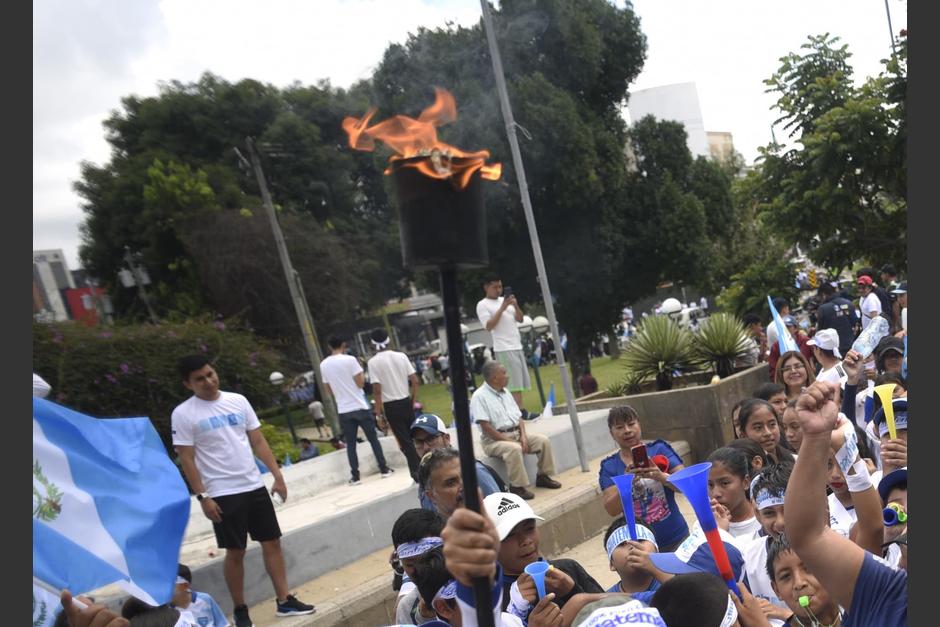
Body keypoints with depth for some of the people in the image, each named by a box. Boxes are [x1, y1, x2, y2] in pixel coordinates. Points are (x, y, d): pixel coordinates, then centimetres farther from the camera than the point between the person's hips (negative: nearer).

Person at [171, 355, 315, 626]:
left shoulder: (238, 400, 5)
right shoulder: (183, 414, -7)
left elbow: (258, 441, 7)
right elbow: (187, 460, -7)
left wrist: (277, 475, 3)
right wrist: (203, 497, -12)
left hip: (255, 486, 5)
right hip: (223, 494, -4)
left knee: (272, 542, 8)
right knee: (235, 552, 3)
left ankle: (285, 601, 18)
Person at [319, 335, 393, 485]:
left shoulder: (323, 365, 3)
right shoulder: (350, 360, -10)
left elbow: (329, 391, 10)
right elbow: (361, 383, -10)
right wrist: (361, 373, 7)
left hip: (343, 411, 3)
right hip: (360, 407, -3)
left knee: (350, 444, 8)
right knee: (373, 439, 8)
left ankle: (355, 476, 5)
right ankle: (384, 469, 11)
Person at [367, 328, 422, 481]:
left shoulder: (373, 362, -9)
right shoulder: (401, 356, 2)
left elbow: (377, 390, -14)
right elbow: (415, 381, 1)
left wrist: (379, 414, -9)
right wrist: (414, 401, 12)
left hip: (391, 406, -4)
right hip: (406, 402, 4)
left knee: (405, 441, 3)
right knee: (414, 436, 16)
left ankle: (417, 471, 2)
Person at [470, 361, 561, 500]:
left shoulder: (505, 392, 13)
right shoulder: (479, 396, -12)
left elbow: (519, 417, 13)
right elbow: (486, 427, -18)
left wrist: (523, 436, -5)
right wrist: (508, 441, -19)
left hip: (515, 433, 8)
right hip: (494, 439, -8)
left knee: (544, 440, -7)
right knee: (514, 449, -35)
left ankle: (543, 476, 7)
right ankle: (517, 487, -23)